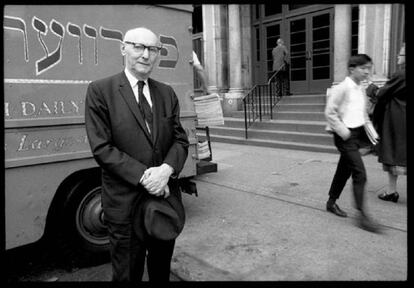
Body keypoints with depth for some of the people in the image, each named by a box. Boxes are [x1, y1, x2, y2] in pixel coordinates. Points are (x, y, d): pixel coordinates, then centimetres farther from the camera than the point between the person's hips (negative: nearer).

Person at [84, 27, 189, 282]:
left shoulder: (167, 93, 8)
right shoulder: (100, 91, -6)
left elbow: (181, 140, 4)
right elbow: (101, 148, -12)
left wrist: (167, 169, -16)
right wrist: (144, 175, -20)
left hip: (166, 197, 4)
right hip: (126, 203, -4)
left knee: (162, 270, 23)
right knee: (128, 274, 15)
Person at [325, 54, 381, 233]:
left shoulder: (361, 89, 13)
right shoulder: (342, 88, -12)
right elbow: (329, 112, -16)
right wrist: (344, 132, -17)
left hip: (357, 134, 9)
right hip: (345, 135, -8)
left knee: (344, 170, 16)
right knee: (360, 173, -12)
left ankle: (331, 202, 31)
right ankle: (362, 215, -6)